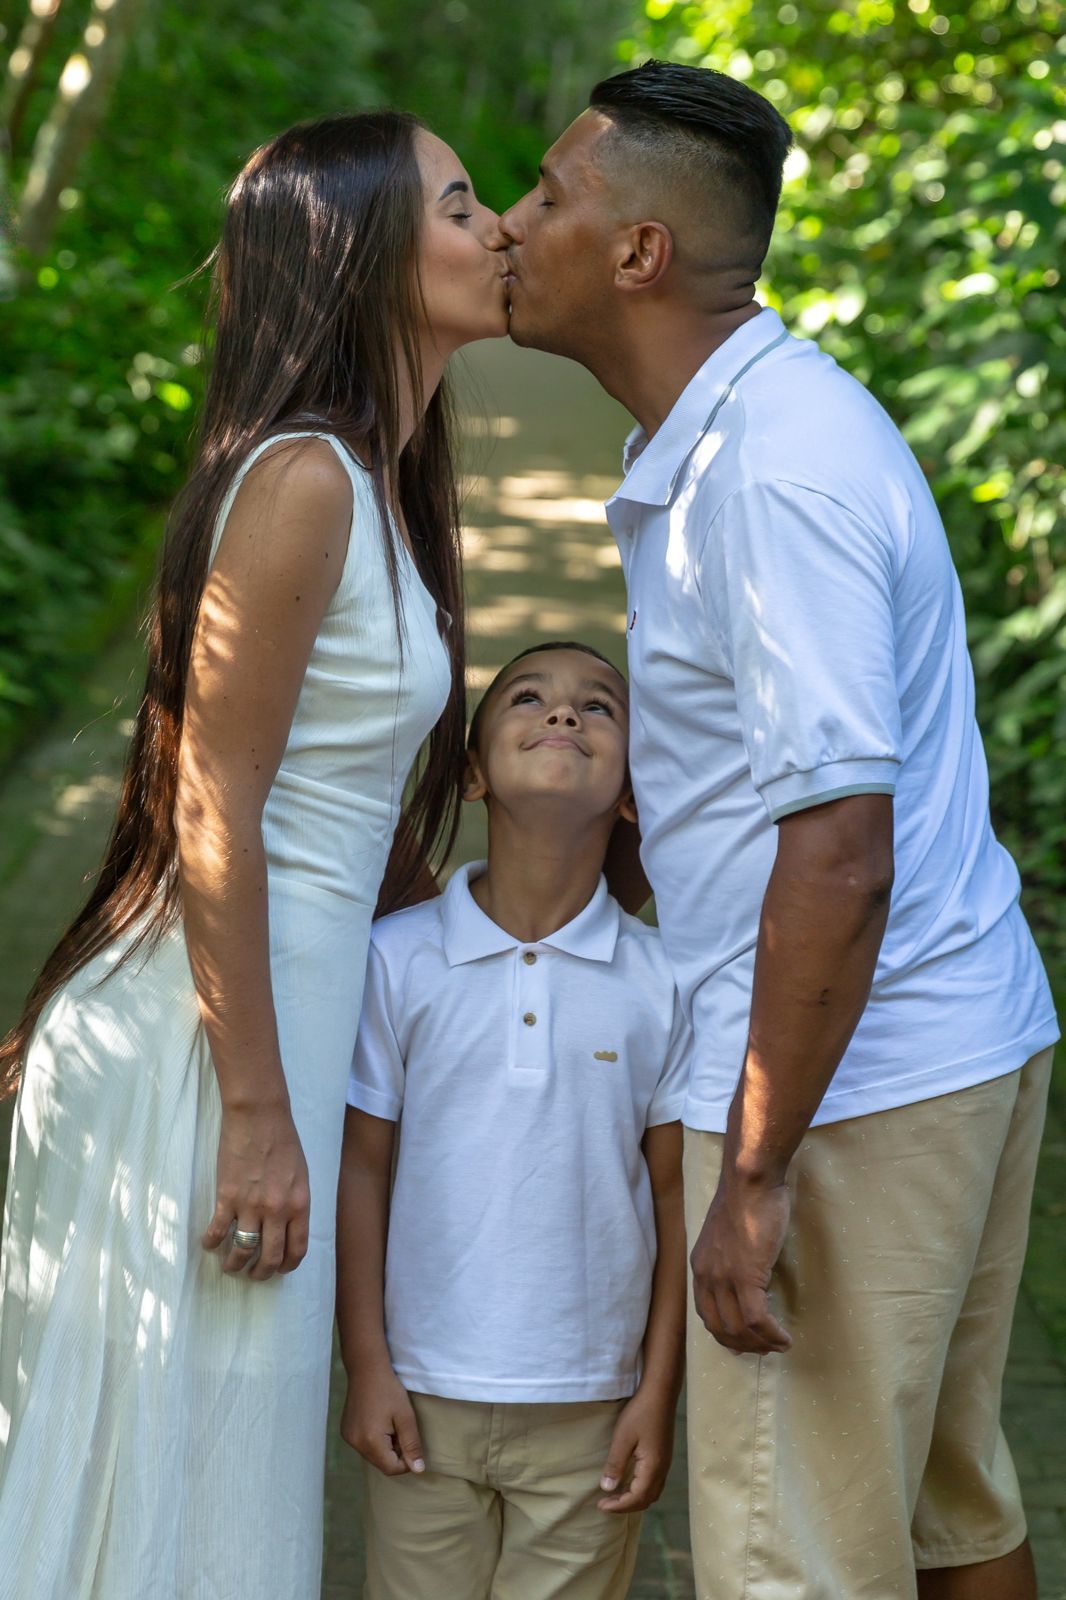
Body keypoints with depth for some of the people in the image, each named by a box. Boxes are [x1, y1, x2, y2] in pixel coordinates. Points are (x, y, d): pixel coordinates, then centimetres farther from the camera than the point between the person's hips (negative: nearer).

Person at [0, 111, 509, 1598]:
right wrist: (259, 1116, -19)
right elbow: (212, 812, -19)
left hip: (274, 1010, 9)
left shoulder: (373, 479, 12)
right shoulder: (303, 479, -17)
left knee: (212, 1457, 16)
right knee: (180, 1471, 2)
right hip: (206, 1038, -9)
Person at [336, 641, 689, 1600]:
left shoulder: (661, 979, -4)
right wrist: (366, 1365, -2)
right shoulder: (398, 957, -4)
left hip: (589, 1408, 0)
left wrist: (659, 1391, -1)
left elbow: (676, 1195, 0)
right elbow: (362, 1169, 0)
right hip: (427, 1393, 0)